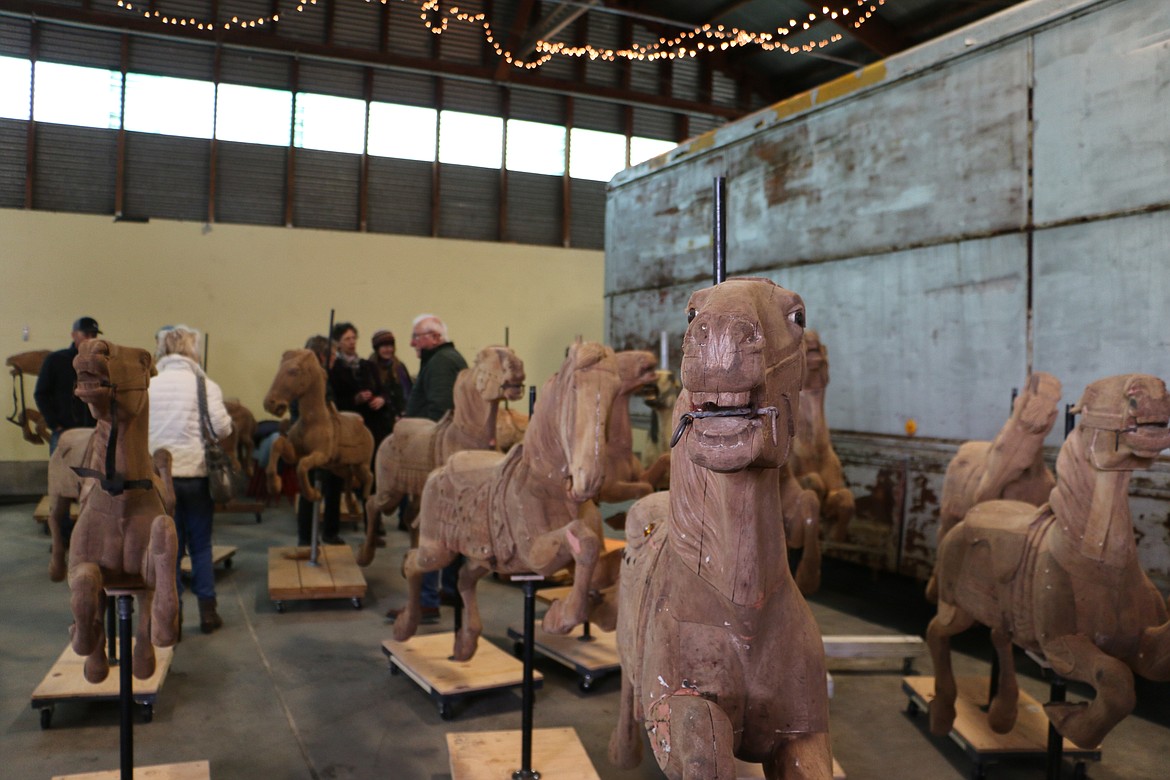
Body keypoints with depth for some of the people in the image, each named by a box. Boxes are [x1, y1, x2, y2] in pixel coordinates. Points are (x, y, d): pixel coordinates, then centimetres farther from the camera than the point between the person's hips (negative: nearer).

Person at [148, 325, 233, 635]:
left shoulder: (146, 385, -2)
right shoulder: (205, 384, -7)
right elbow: (221, 427, -14)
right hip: (197, 473, -1)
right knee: (201, 545, 12)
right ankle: (207, 611, 16)